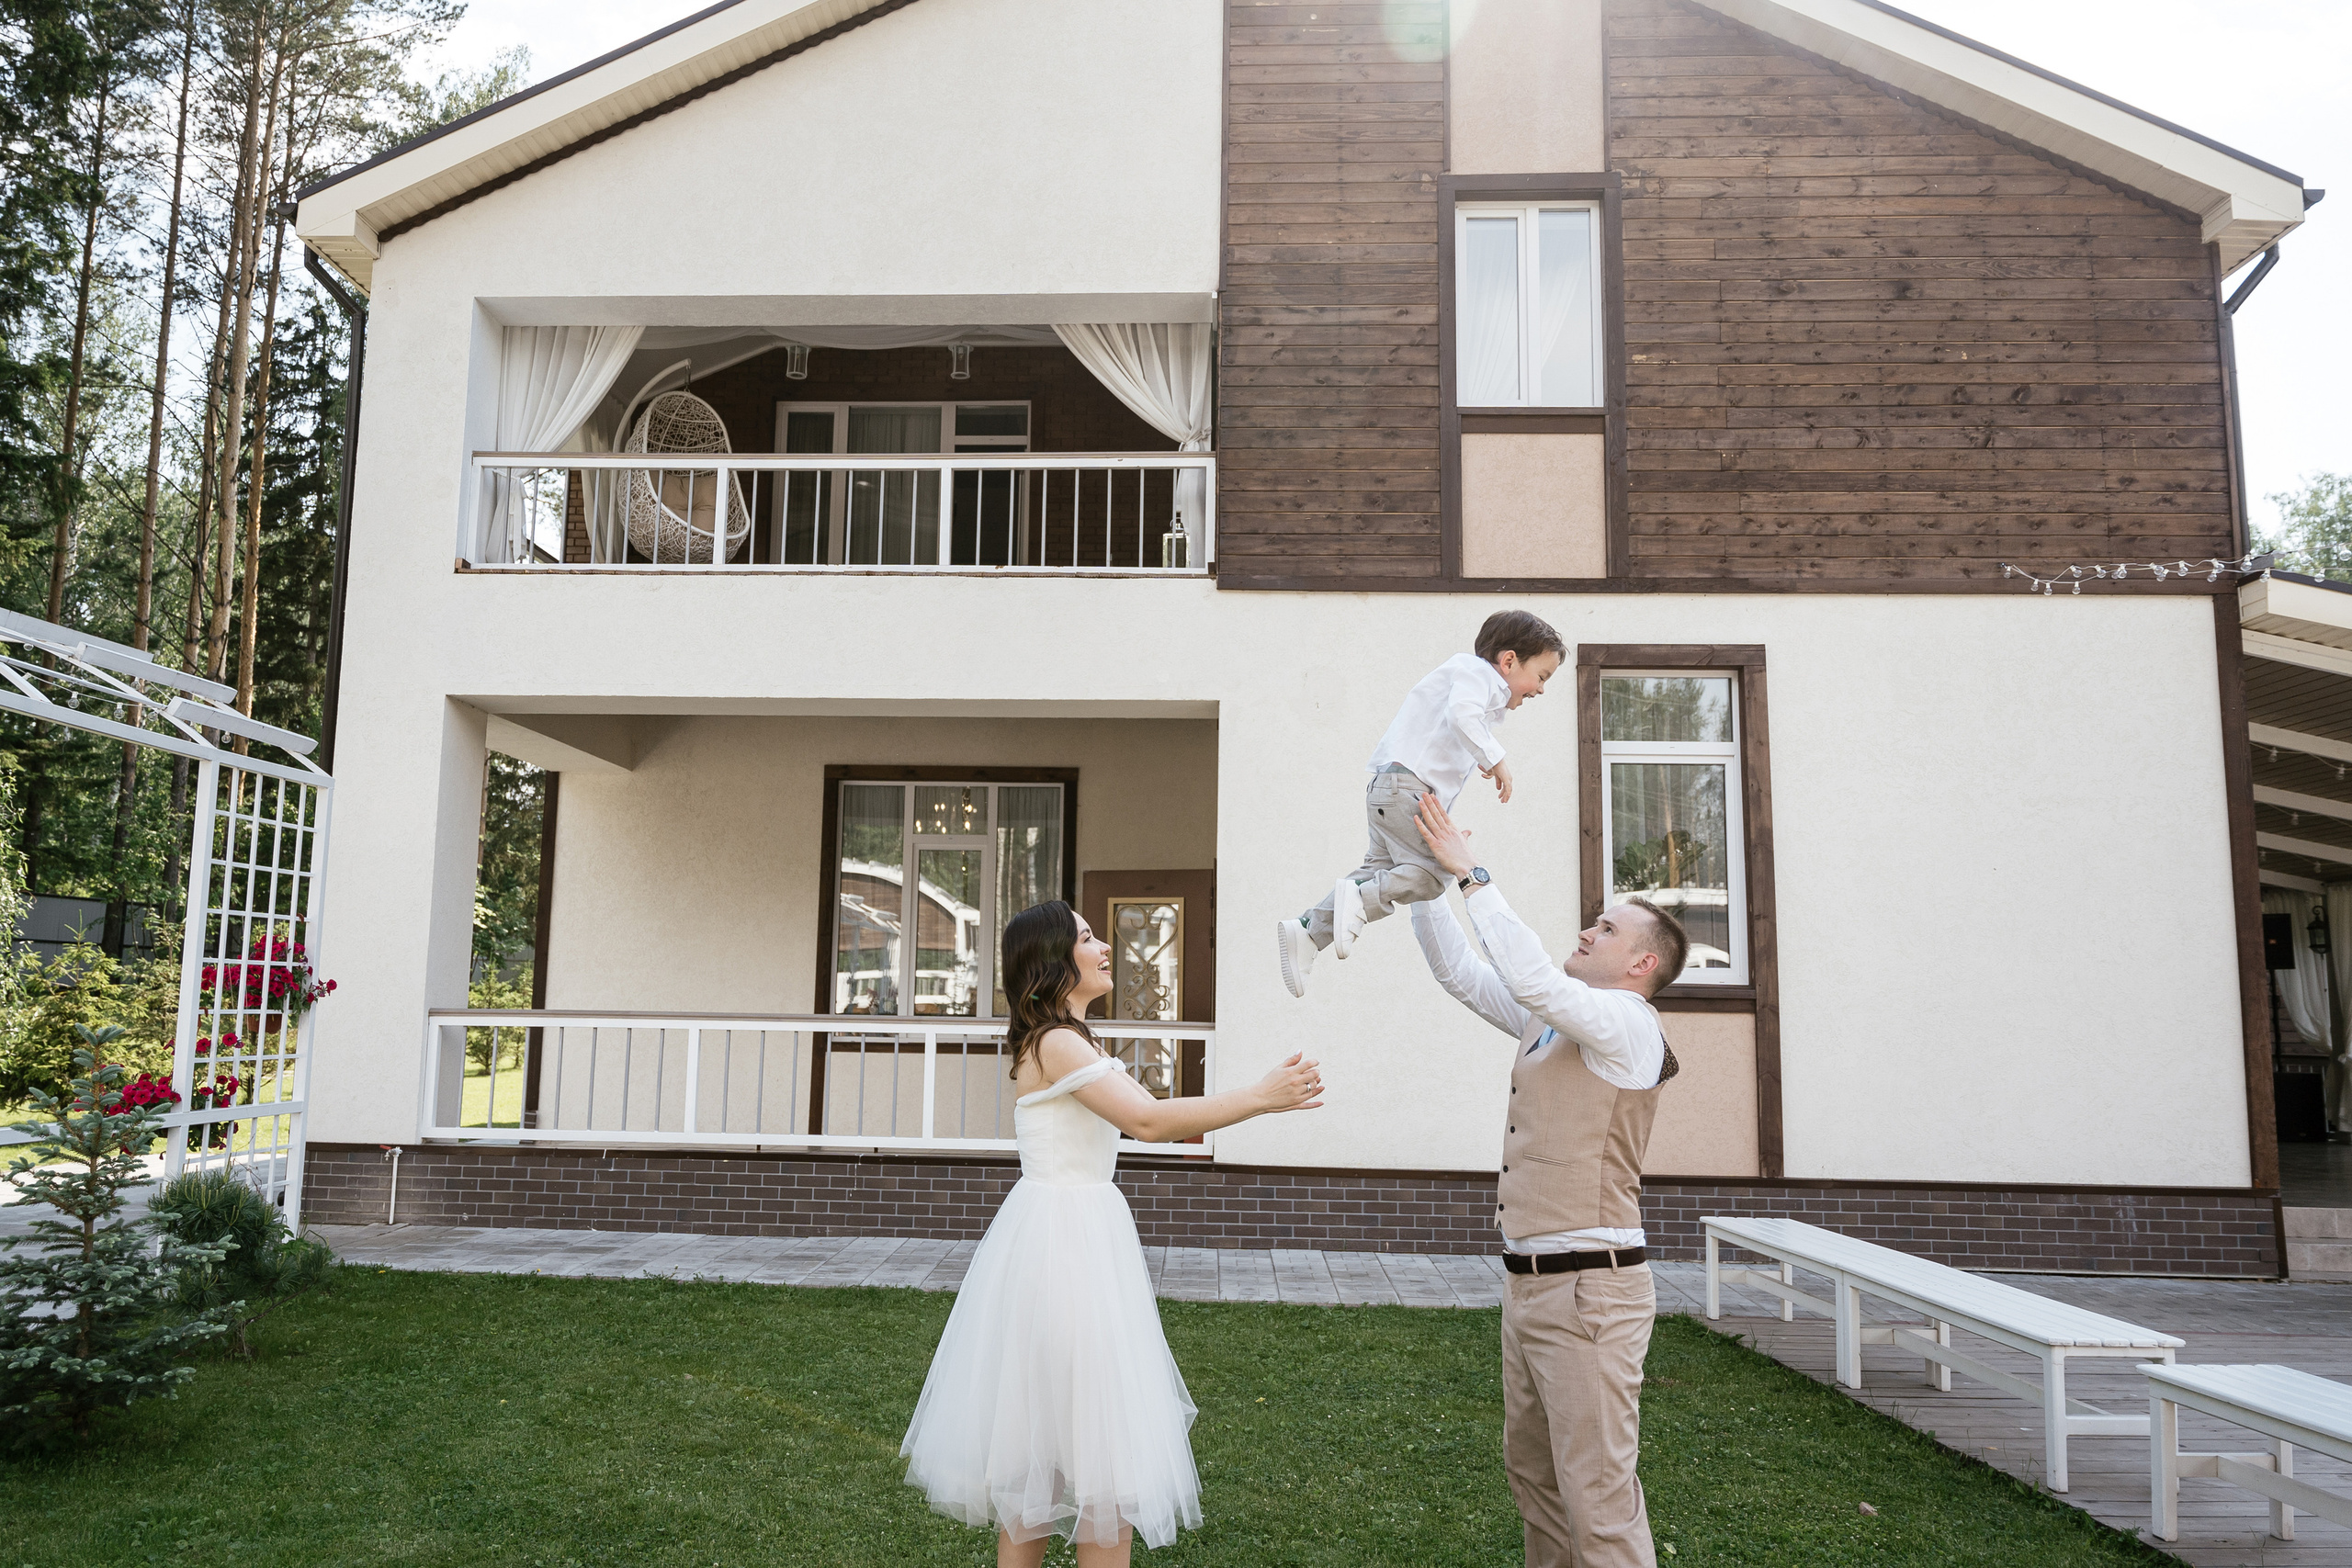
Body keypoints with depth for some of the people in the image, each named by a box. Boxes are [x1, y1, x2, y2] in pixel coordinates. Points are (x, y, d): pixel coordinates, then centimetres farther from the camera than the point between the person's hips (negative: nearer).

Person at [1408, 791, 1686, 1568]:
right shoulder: (1553, 1022, 14)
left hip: (1589, 1284, -10)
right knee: (1531, 1468, 20)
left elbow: (1532, 977, -28)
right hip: (1532, 1280, 10)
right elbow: (1458, 971, 16)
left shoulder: (1627, 1023, -11)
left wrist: (1471, 875, -25)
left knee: (1597, 1493, -6)